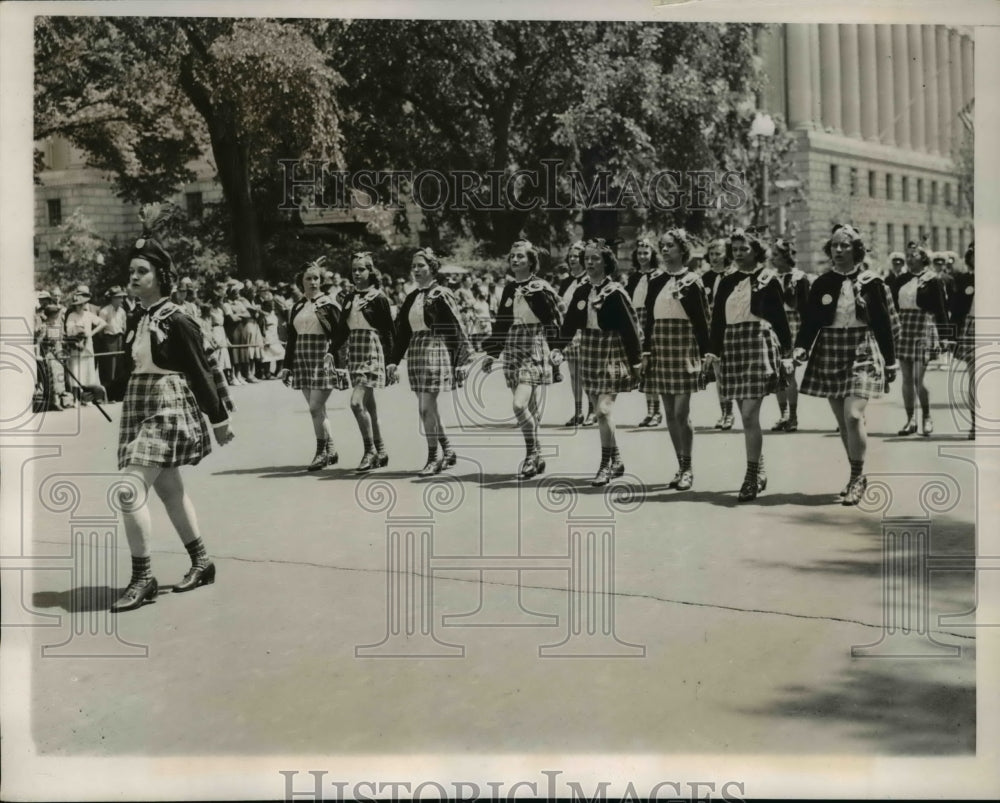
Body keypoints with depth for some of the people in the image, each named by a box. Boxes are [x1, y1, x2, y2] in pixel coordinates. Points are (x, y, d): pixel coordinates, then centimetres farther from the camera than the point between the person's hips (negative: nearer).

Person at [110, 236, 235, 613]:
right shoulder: (137, 322, 10)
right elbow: (132, 370, 16)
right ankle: (201, 563, 29)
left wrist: (219, 418, -4)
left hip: (168, 409, -9)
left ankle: (143, 578, -10)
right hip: (138, 408, 9)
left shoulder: (177, 321, -12)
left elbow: (200, 371, -8)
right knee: (168, 489, 16)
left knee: (129, 489, -17)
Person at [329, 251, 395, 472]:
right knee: (368, 406, 11)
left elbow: (388, 331, -6)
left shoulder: (378, 298, -6)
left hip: (372, 353, -7)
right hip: (354, 353, 7)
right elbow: (342, 328, 17)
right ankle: (380, 452, 20)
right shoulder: (348, 298, 11)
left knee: (357, 402, -17)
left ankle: (370, 450, -5)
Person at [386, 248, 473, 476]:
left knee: (426, 407, -11)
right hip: (416, 353, 7)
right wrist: (393, 361, 11)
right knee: (428, 408, 10)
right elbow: (402, 331, 17)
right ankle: (448, 452, 24)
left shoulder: (441, 295, -6)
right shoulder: (412, 298, 14)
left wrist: (460, 361, -12)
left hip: (436, 351, -7)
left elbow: (456, 329, -8)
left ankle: (433, 458, 0)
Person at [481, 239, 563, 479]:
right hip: (512, 352, 6)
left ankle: (532, 453, -1)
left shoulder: (541, 288, -6)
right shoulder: (509, 289, 12)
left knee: (520, 405, -19)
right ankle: (536, 458, 19)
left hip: (535, 351, -6)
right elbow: (501, 323, 18)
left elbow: (555, 323, -6)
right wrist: (491, 352, 17)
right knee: (529, 410, 8)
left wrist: (558, 352, -17)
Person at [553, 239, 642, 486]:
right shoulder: (582, 292, 7)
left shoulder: (615, 292, -11)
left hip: (612, 355, -6)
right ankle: (616, 461, 24)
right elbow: (569, 324, 9)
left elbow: (630, 328, -11)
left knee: (603, 409, -13)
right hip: (589, 354, 6)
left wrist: (636, 361, -10)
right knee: (602, 412, 12)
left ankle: (605, 465, -4)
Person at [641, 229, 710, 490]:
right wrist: (646, 350, 7)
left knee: (681, 412, -8)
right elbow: (648, 316, 12)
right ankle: (681, 466, 17)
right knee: (670, 413, 7)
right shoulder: (655, 278, 10)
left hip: (684, 345, -5)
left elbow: (702, 319, -3)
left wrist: (705, 353, -7)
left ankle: (687, 468, 3)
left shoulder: (691, 280, -3)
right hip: (660, 346, 5)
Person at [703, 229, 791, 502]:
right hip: (732, 346, 5)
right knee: (747, 415, 9)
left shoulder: (768, 279, 2)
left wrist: (787, 351, 2)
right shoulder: (726, 283, 14)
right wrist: (714, 351, 6)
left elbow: (779, 316, 3)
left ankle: (752, 475, -9)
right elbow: (717, 319, 13)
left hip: (759, 345, -5)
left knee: (749, 414, -13)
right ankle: (759, 472, 21)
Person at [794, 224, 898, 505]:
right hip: (829, 355, 3)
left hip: (861, 354, -3)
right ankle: (857, 476, 22)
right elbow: (809, 321, 3)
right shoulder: (822, 284, 6)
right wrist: (801, 347, -14)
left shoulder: (870, 282, 0)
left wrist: (890, 362, 4)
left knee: (853, 416, -17)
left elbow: (883, 323, 3)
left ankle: (858, 476, -2)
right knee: (842, 422, 8)